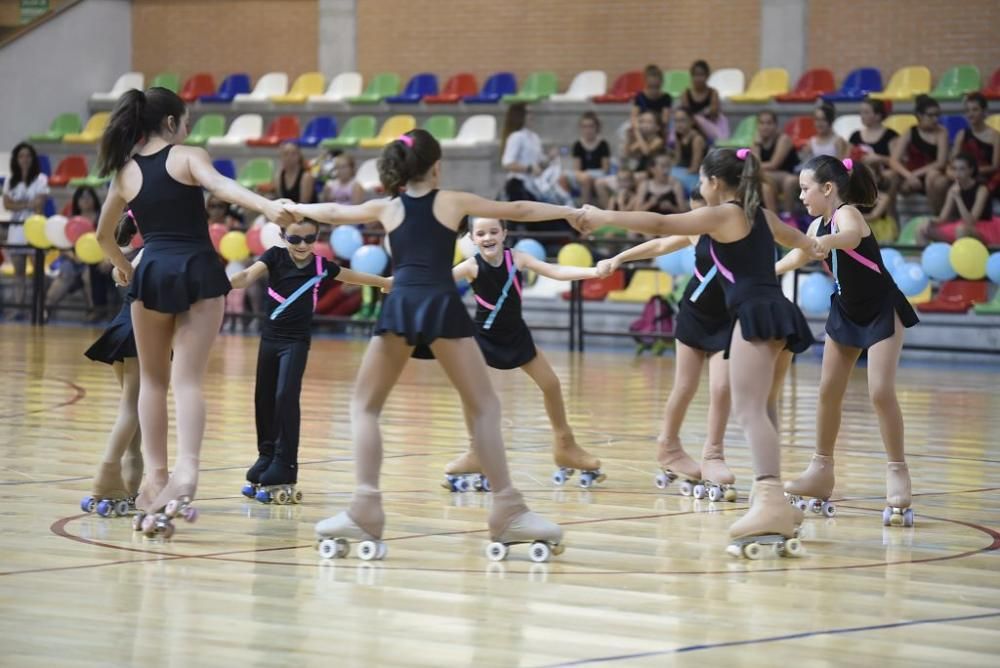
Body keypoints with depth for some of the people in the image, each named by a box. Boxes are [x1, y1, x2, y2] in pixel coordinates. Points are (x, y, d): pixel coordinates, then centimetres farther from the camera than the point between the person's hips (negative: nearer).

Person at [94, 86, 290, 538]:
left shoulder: (125, 172, 13)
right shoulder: (187, 157, 1)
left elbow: (103, 235, 25)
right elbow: (221, 186, -20)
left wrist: (124, 269, 43)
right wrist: (268, 207, -35)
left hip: (152, 274, 3)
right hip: (197, 271, -2)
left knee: (153, 379, 16)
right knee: (188, 378, -6)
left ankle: (155, 476, 10)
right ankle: (186, 469, -26)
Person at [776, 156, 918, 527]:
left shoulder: (847, 214, -25)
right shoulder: (818, 226, -1)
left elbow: (851, 236, -48)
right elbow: (799, 255, 17)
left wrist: (830, 242, -67)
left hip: (882, 311, -8)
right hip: (846, 311, 8)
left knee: (881, 391, -17)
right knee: (829, 390, 7)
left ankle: (898, 472, -9)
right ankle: (822, 471, 17)